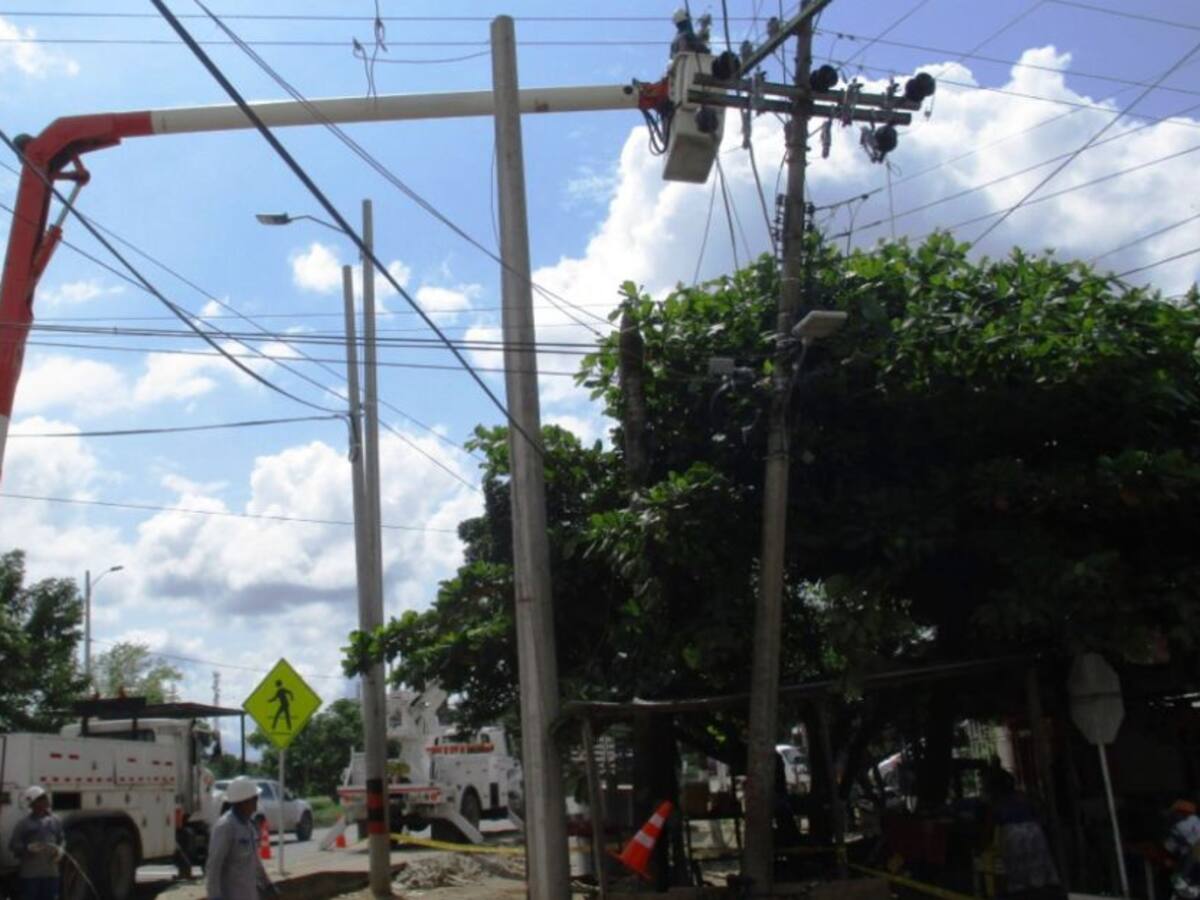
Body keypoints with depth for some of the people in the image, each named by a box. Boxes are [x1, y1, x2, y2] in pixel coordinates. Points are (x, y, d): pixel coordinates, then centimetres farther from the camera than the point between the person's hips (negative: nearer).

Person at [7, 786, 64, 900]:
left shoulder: (55, 820, 9)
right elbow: (13, 844, -1)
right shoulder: (25, 823, -4)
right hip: (30, 873, -4)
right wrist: (28, 848, -17)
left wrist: (60, 850, -2)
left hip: (51, 872, 4)